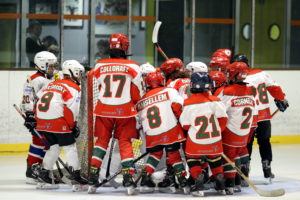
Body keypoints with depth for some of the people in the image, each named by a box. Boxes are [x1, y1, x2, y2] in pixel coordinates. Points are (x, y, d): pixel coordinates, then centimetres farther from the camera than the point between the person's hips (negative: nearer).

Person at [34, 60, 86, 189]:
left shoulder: (51, 85, 21)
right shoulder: (73, 88, -3)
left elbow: (39, 99, 18)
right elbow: (70, 109, -12)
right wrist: (73, 126, -1)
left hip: (42, 122, 7)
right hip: (58, 122, -7)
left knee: (54, 146, 19)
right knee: (70, 147, 4)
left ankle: (44, 174, 14)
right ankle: (76, 175, 5)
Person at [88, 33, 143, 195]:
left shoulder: (99, 66, -1)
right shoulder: (132, 67, -7)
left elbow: (100, 88, 10)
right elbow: (138, 95, -3)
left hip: (103, 110, 2)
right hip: (125, 111, -2)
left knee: (101, 141, 12)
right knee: (125, 143, 6)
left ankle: (93, 176, 6)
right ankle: (128, 177, -3)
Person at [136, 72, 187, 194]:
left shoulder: (141, 101, 14)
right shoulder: (169, 91, 2)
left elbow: (141, 121, 16)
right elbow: (178, 106, -10)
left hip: (151, 135, 3)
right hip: (170, 131, -3)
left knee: (155, 155, 20)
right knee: (174, 155, 6)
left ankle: (145, 180, 11)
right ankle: (183, 181, 1)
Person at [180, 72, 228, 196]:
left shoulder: (188, 103, -12)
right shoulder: (215, 101, -8)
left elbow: (185, 125, -5)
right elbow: (223, 118, -4)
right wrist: (218, 131, 12)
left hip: (196, 140, -2)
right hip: (214, 140, 2)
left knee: (192, 158, 16)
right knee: (215, 158, 22)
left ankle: (198, 178, -2)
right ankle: (220, 183, 21)